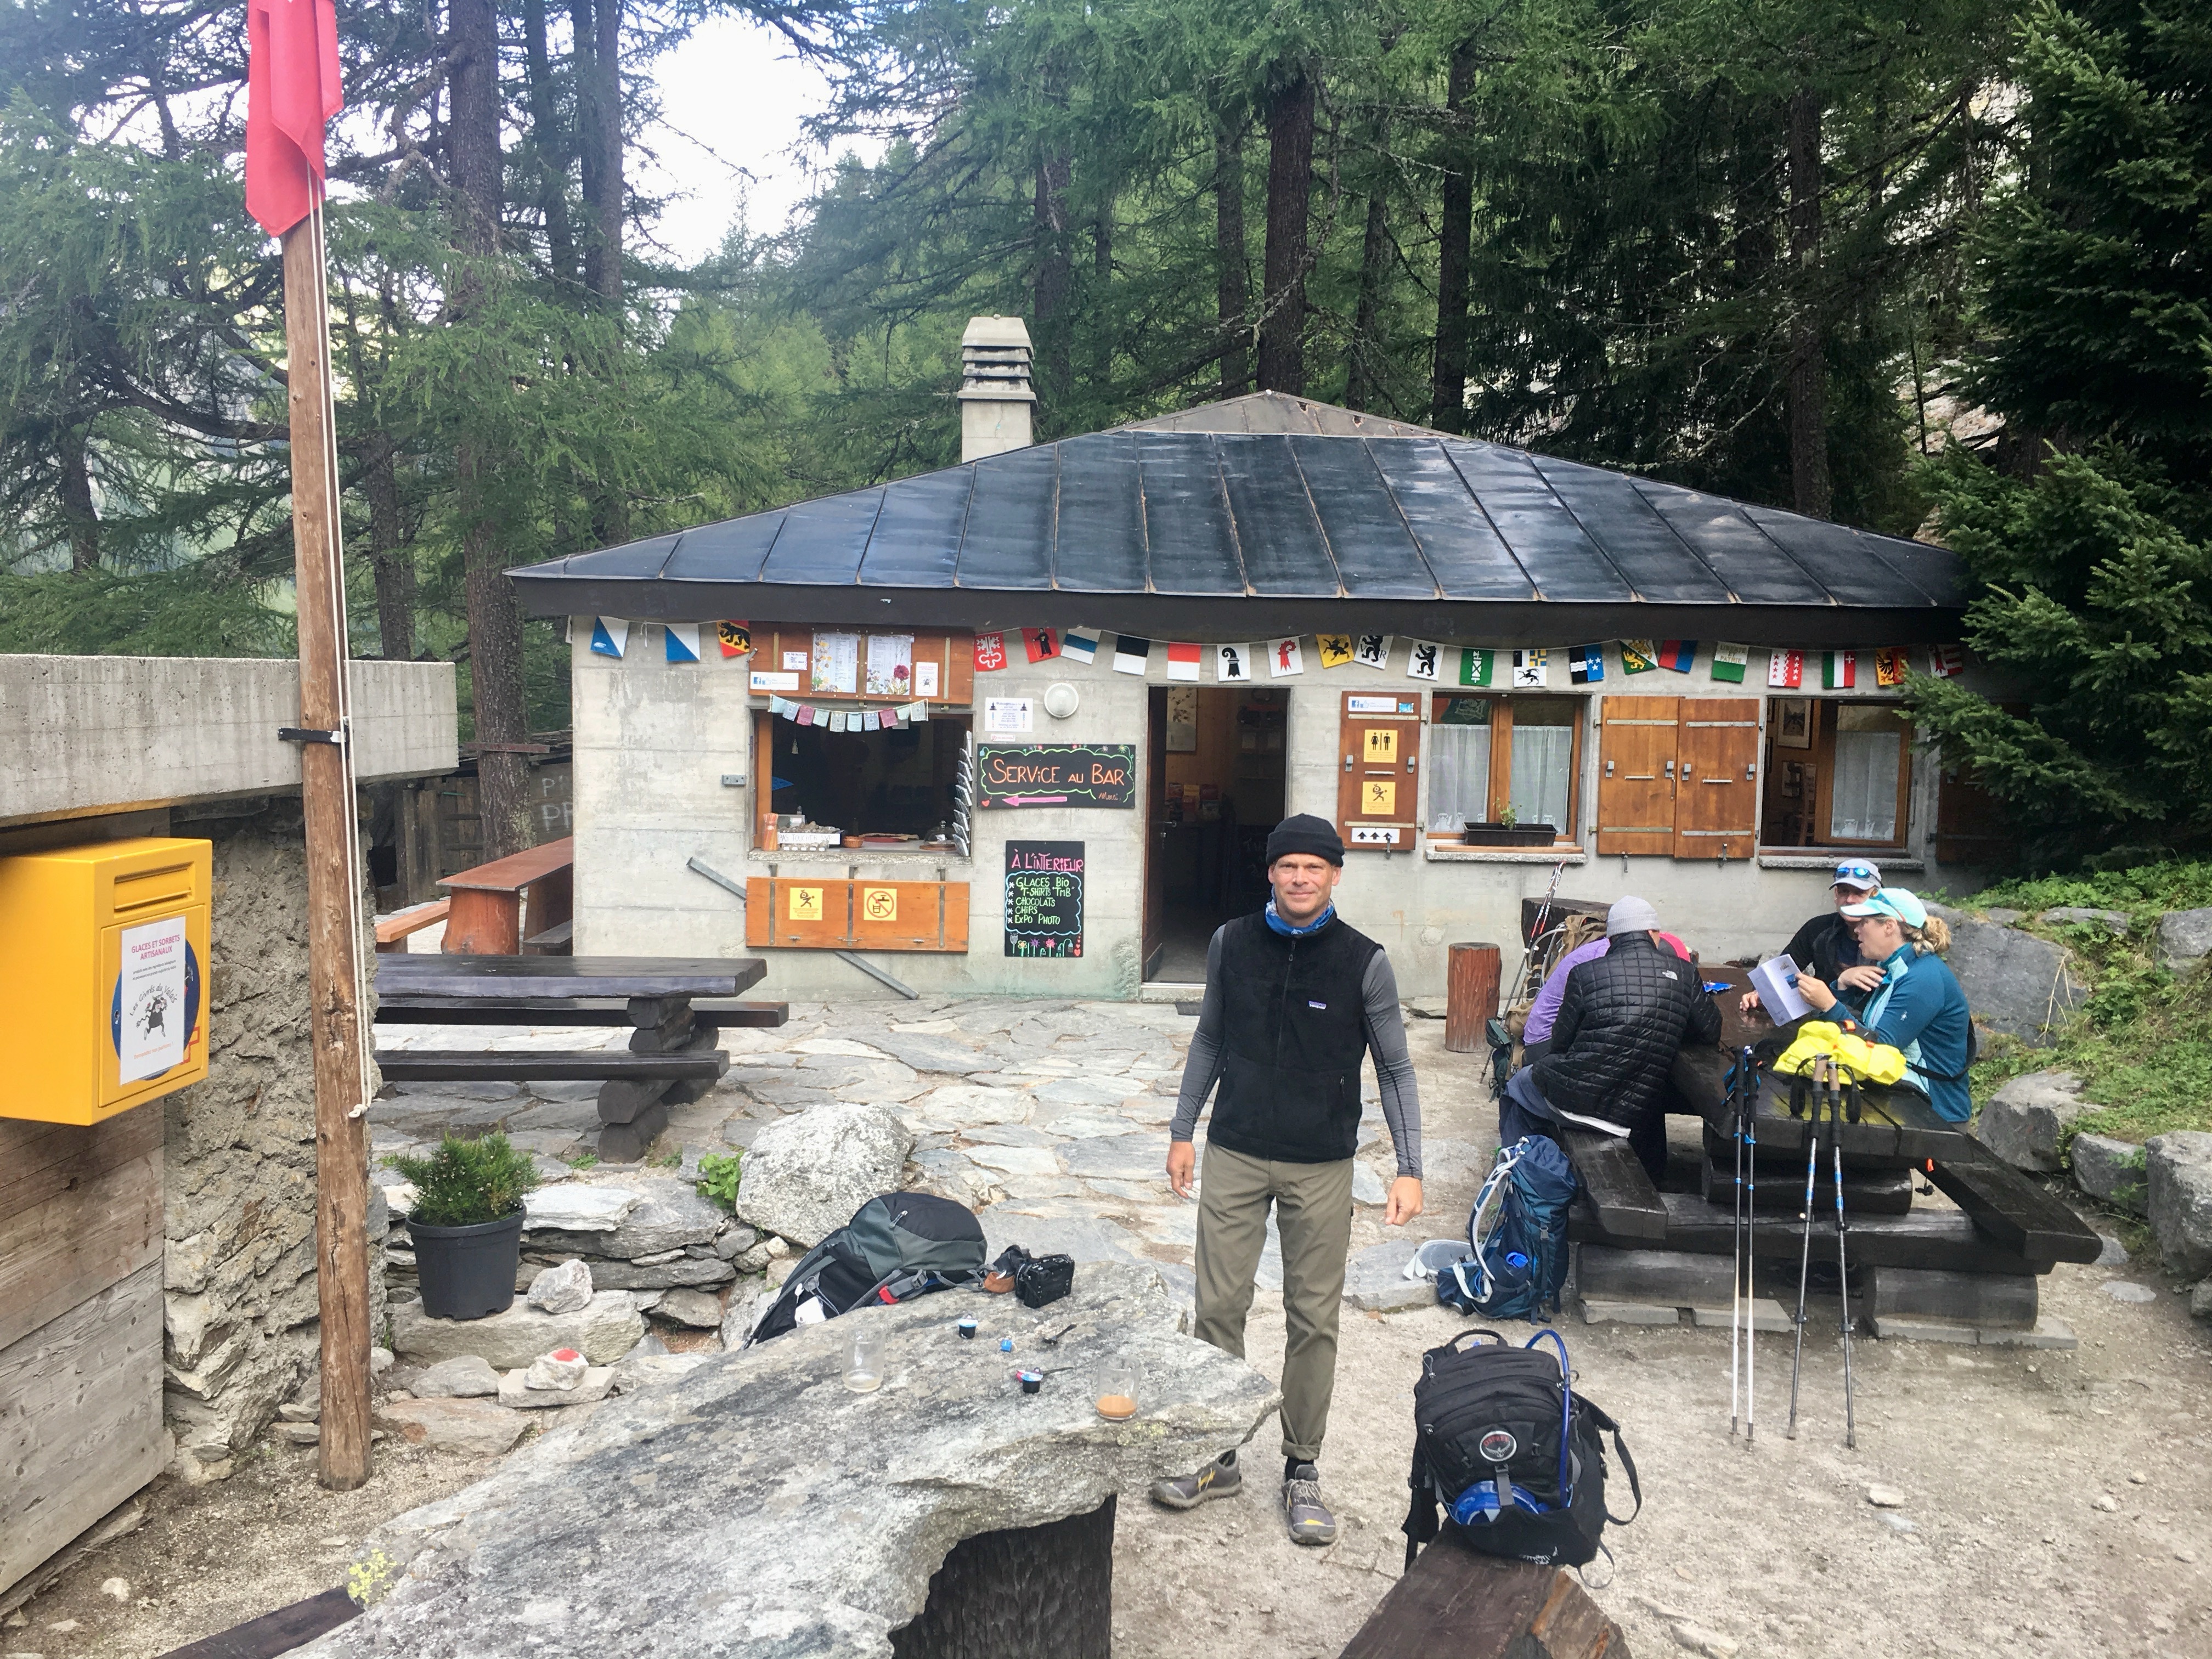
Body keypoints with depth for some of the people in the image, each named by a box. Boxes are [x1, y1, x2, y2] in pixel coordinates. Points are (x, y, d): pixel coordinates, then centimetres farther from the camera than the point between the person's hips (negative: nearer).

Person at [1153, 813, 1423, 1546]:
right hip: (1234, 1156, 2)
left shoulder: (1363, 962, -7)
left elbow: (1395, 1068, -1)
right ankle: (1218, 1457, 20)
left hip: (1321, 1168, -2)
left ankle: (1302, 1471, 21)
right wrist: (1182, 1132, 10)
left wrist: (1409, 1168, -7)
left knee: (1314, 1319, 6)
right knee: (1219, 1308, 5)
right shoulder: (1232, 943, 0)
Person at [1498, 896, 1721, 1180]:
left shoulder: (1585, 974, -7)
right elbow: (1710, 1032, 9)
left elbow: (1561, 1041, 1)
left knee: (1519, 1085, 27)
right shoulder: (1684, 973, -1)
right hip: (1632, 1115, 3)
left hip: (1573, 1099, -2)